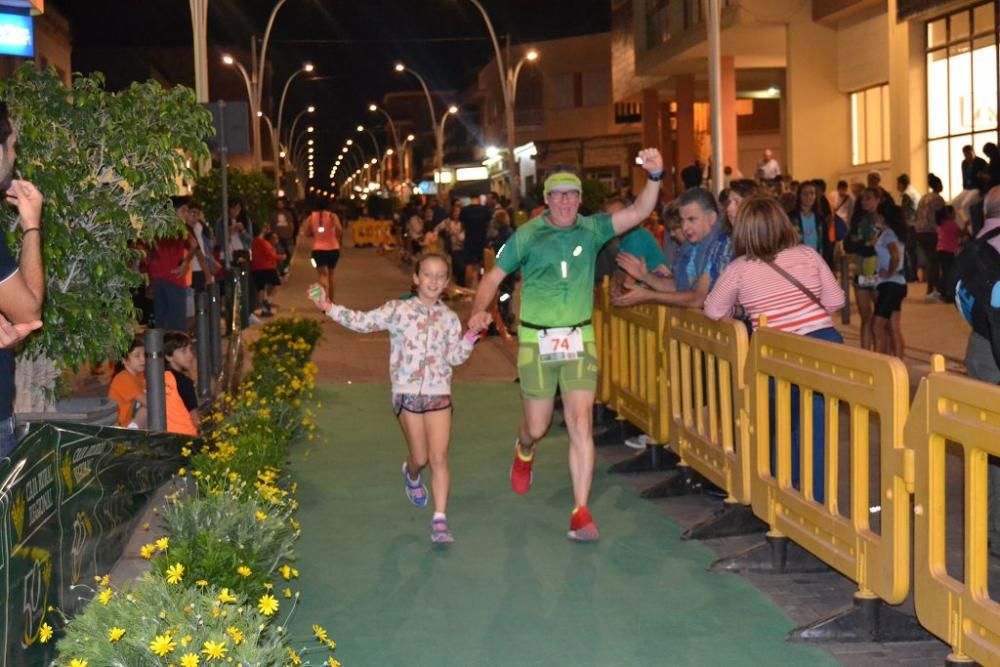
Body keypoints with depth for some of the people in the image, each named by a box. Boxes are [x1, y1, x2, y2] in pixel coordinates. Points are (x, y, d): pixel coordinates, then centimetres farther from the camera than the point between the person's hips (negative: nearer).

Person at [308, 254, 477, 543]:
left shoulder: (449, 318, 6)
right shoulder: (399, 310, -2)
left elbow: (455, 357, 3)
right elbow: (363, 322, -7)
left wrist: (472, 335, -11)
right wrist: (328, 307, -15)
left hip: (439, 394, 1)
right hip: (407, 393, -1)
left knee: (439, 458, -7)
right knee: (420, 458, 6)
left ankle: (440, 520, -5)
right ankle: (411, 474, 44)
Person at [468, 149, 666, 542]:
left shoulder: (591, 229, 0)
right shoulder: (527, 235, -4)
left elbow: (639, 212, -10)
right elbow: (494, 277, -1)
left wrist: (654, 177, -27)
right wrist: (479, 310, -19)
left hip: (580, 339, 1)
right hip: (536, 340, -1)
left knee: (581, 425, -8)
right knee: (537, 427, 10)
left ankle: (580, 514, -3)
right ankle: (524, 452, 48)